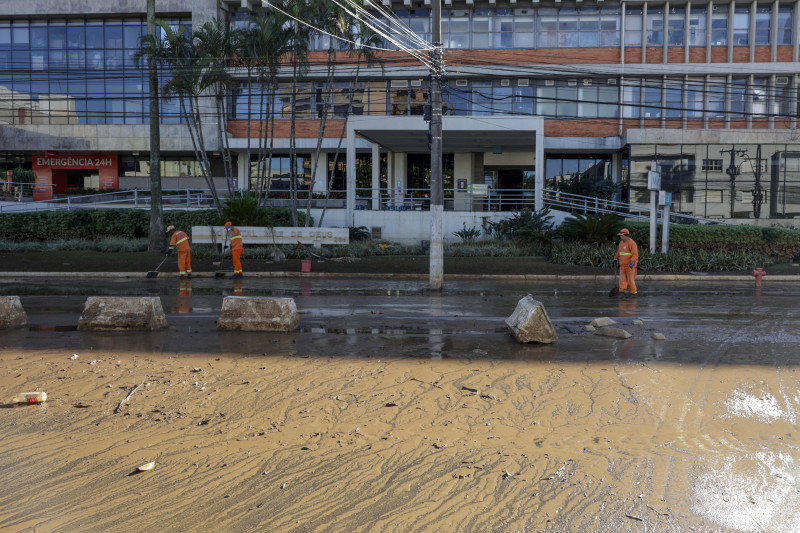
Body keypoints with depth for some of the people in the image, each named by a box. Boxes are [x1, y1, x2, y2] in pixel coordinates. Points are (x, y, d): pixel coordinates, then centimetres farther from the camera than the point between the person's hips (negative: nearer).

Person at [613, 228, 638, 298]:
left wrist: (632, 262, -34)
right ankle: (622, 292, -5)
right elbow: (619, 251, 30)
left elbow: (635, 254, -22)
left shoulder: (631, 243, -14)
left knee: (630, 279, -2)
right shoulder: (621, 242, 12)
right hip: (623, 265, 7)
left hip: (630, 265, -7)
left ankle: (633, 293, 8)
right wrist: (616, 258, 39)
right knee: (622, 279, -2)